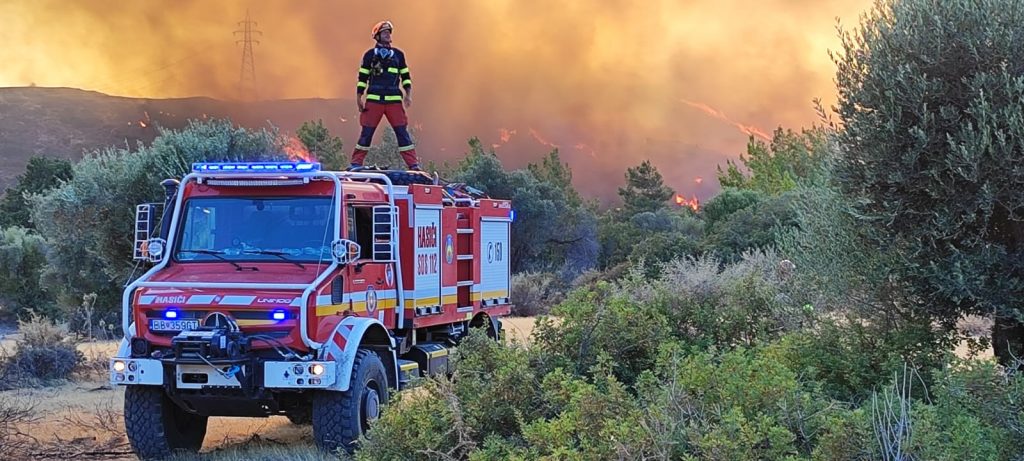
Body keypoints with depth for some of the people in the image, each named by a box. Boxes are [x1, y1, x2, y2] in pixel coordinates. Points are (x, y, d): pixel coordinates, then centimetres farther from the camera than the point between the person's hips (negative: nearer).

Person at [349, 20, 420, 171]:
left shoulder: (398, 54, 12)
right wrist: (359, 98, 3)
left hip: (394, 100, 1)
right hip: (373, 100, -1)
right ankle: (356, 163, 6)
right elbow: (362, 78, 9)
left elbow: (406, 76, 15)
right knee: (367, 132, -1)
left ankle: (413, 164, -3)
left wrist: (408, 94, 1)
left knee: (402, 131, -4)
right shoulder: (370, 55, 7)